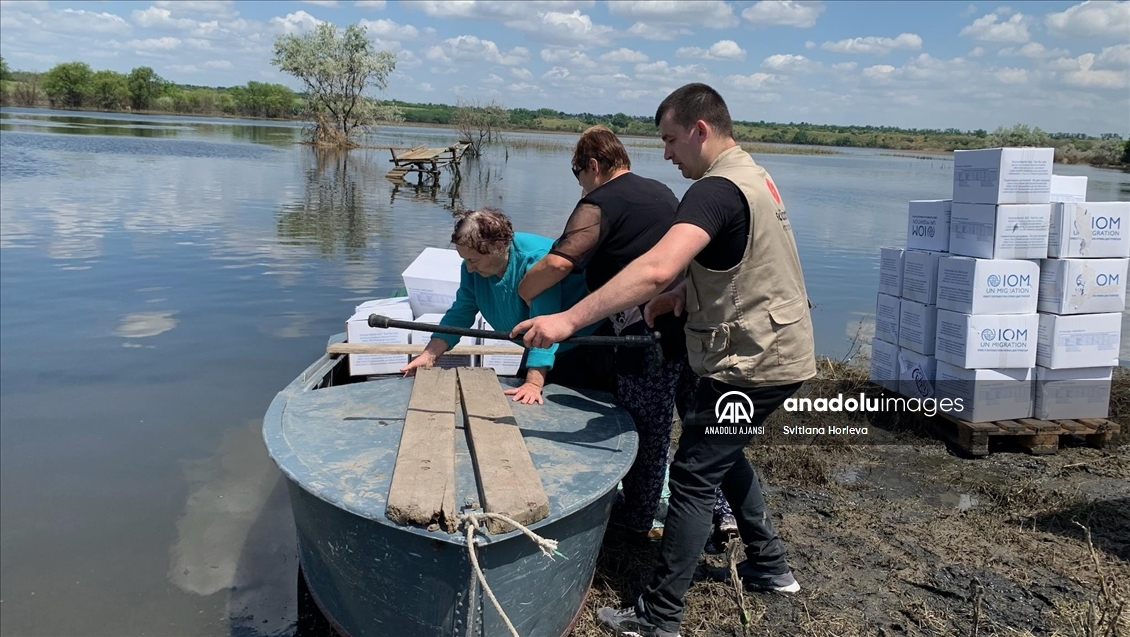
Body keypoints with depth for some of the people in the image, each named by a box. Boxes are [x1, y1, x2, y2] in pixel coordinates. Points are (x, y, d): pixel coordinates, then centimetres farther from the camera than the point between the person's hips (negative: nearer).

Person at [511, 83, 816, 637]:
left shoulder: (716, 190, -22)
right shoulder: (753, 176, 11)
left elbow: (656, 268, -37)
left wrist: (570, 319, -39)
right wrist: (681, 295, 3)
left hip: (752, 363, -10)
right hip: (780, 352, 10)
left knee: (694, 477, -4)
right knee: (725, 455, 25)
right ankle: (769, 566, 38)